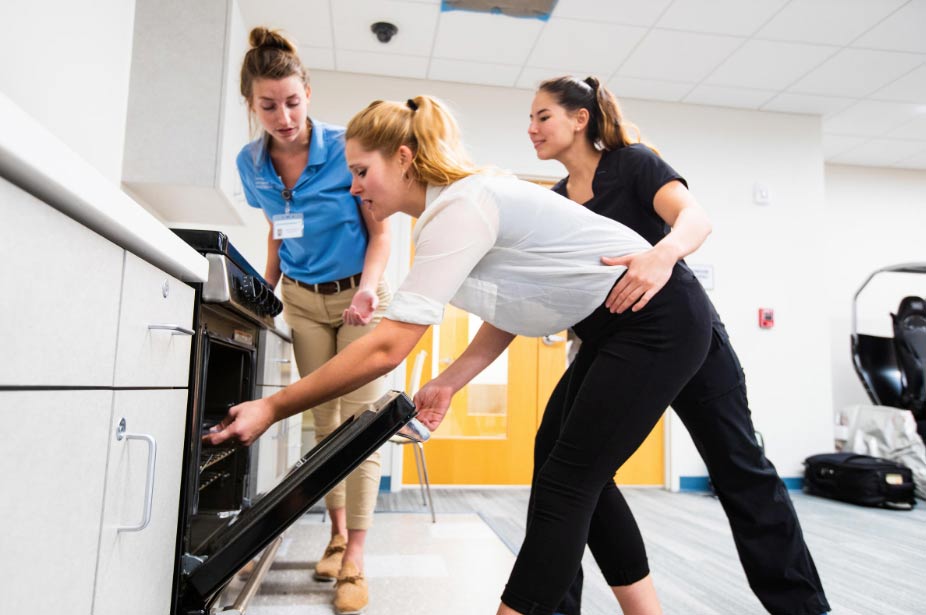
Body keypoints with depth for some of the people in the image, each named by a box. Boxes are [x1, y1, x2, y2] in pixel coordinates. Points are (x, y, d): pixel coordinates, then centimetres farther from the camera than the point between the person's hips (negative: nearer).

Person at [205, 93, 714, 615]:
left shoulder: (461, 206, -24)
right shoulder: (458, 205, 6)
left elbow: (387, 348, -29)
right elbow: (508, 313, 10)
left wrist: (272, 408, -21)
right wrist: (449, 382, 0)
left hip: (661, 318, -9)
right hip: (614, 323, 9)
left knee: (563, 487, -9)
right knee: (582, 481, 12)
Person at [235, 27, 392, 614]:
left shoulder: (347, 148, -16)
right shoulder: (251, 163, -2)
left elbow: (380, 231, -11)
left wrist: (369, 285, -27)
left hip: (358, 296, -4)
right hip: (302, 300, 4)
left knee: (360, 419, -7)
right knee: (324, 421, 8)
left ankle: (355, 560, -1)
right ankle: (337, 532, 23)